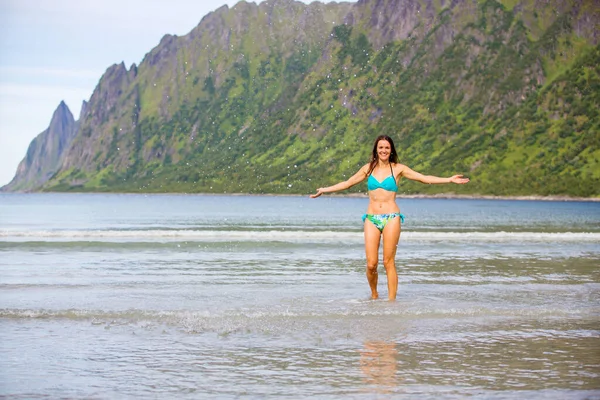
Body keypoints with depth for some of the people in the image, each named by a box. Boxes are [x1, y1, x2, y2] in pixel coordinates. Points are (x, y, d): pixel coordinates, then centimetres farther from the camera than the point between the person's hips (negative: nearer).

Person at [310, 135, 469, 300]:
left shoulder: (398, 169, 6)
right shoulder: (369, 168, 12)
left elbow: (424, 178, 4)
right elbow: (347, 183, 21)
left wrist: (449, 179, -2)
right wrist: (324, 190, 24)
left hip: (391, 218, -2)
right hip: (371, 218, 2)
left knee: (389, 262, -5)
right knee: (371, 264, -4)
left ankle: (392, 300, 1)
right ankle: (374, 294, 19)